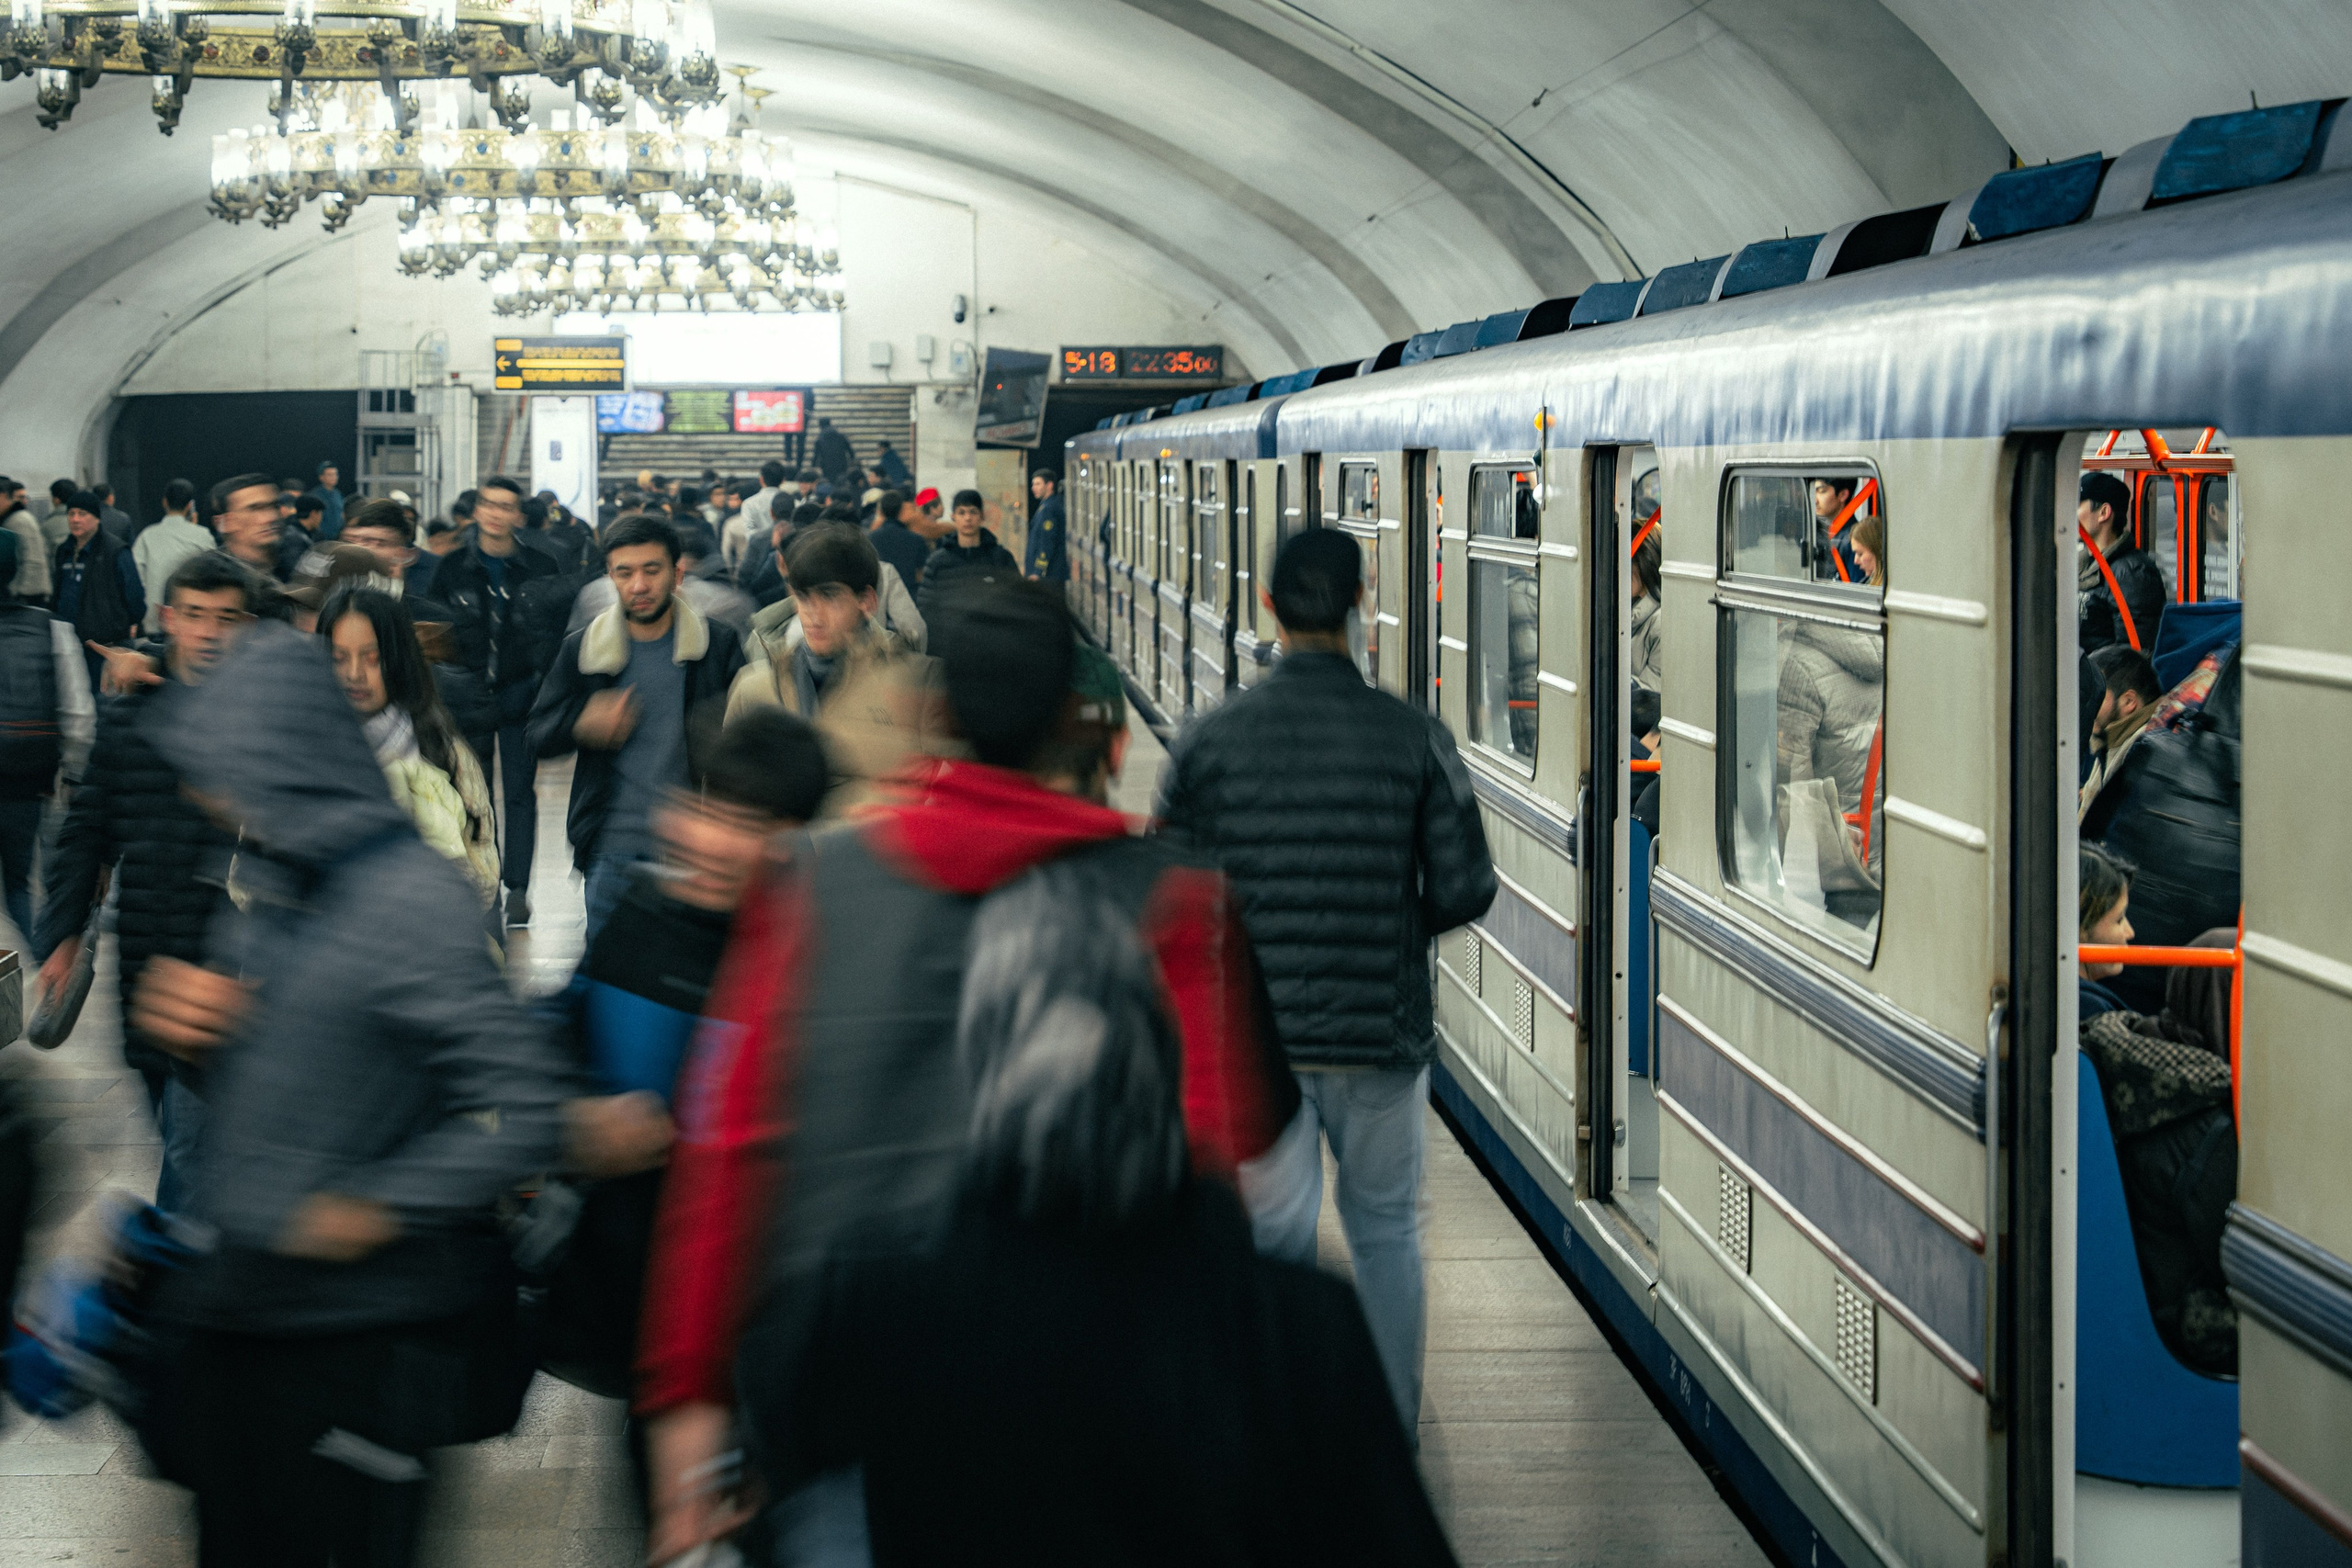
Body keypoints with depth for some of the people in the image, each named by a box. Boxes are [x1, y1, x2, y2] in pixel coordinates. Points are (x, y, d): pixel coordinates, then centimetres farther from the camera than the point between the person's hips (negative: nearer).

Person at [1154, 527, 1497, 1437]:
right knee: (1386, 1227, 17)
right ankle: (1391, 1432, 23)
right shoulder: (1414, 738, -6)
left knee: (1274, 1239, 9)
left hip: (1253, 1035, 0)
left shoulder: (1209, 741, -5)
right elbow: (1465, 889, -5)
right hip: (1383, 1031, 0)